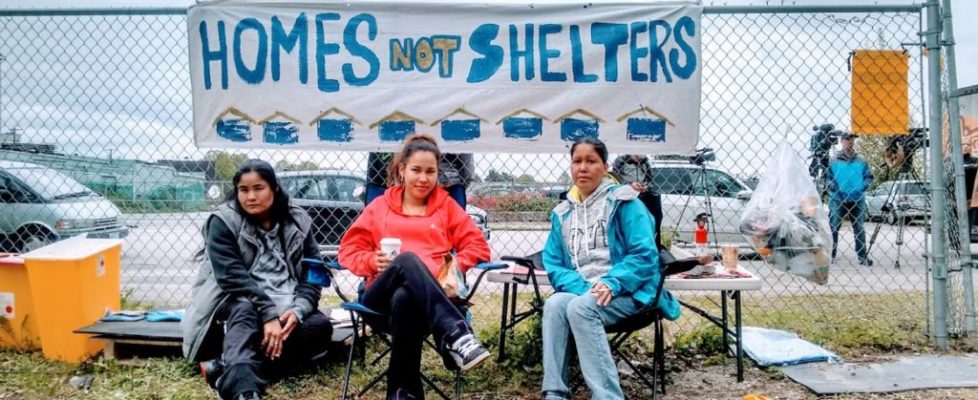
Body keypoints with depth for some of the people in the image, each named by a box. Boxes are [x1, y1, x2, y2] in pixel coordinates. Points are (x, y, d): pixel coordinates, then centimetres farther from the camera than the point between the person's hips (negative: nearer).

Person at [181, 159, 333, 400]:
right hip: (239, 305, -3)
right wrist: (268, 314, -27)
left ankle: (226, 368, -33)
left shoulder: (298, 222, 4)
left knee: (320, 326, -25)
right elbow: (232, 277, -17)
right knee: (244, 310, -37)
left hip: (285, 310, 4)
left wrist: (298, 311, -20)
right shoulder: (223, 222, -5)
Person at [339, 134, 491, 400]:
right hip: (380, 299, 0)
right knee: (408, 259, -37)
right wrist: (373, 261, -5)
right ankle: (455, 334, -52)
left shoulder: (447, 206, 20)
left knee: (404, 299, -41)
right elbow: (349, 250, 17)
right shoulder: (380, 207, 21)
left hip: (427, 300, 0)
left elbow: (478, 247, 14)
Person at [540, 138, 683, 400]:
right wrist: (582, 287, -13)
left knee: (580, 307, -34)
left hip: (627, 292, -4)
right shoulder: (562, 213, 14)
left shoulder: (623, 202, -1)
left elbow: (645, 254, -9)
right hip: (581, 292, 4)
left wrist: (611, 283, -23)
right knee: (554, 304, -29)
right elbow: (553, 263, 7)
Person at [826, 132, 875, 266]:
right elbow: (827, 177, 5)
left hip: (857, 200, 2)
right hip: (838, 199, -2)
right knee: (834, 226, -3)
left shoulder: (861, 161, 8)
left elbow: (869, 176, 13)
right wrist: (832, 186, -12)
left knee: (859, 227, 7)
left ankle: (863, 256, 13)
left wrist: (864, 186, -4)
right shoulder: (834, 160, 3)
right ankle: (830, 254, 3)